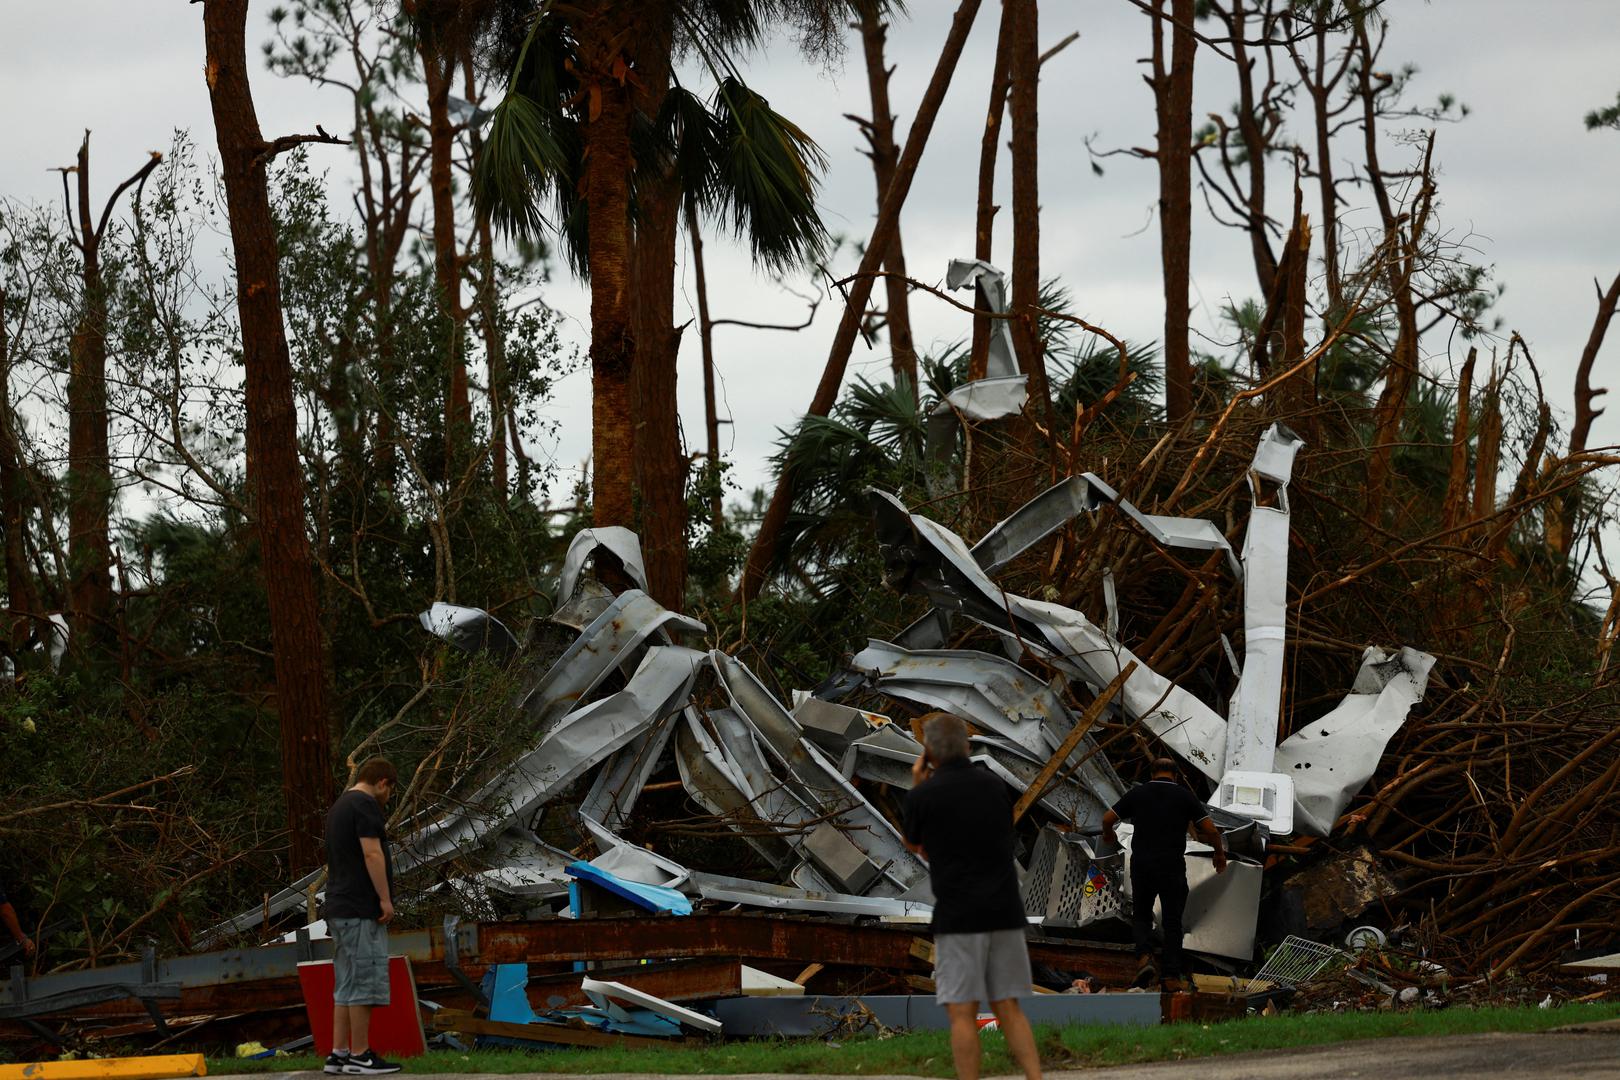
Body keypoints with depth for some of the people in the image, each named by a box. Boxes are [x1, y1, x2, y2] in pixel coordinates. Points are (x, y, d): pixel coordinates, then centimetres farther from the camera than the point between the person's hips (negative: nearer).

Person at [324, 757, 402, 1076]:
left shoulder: (339, 806, 20)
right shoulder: (365, 805, -11)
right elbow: (372, 853, -20)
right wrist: (385, 898, -18)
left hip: (339, 909, 10)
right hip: (362, 910, -10)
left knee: (347, 984, 11)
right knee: (365, 981, -8)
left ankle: (339, 1054, 10)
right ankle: (360, 1056, -8)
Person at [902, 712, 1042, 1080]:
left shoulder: (923, 796, -7)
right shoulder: (994, 785, 8)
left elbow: (914, 846, 13)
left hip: (958, 916, -5)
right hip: (1005, 912, 5)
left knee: (962, 1012, 0)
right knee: (1008, 1008, 10)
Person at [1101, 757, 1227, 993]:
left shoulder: (1137, 793, 7)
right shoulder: (1185, 796, 3)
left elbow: (1108, 819, 9)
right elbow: (1209, 829, -2)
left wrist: (1110, 837, 31)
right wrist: (1220, 853, 15)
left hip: (1141, 865, 1)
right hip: (1172, 867, -1)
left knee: (1141, 915, 17)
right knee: (1172, 921, 7)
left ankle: (1144, 957, -9)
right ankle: (1172, 977, 3)